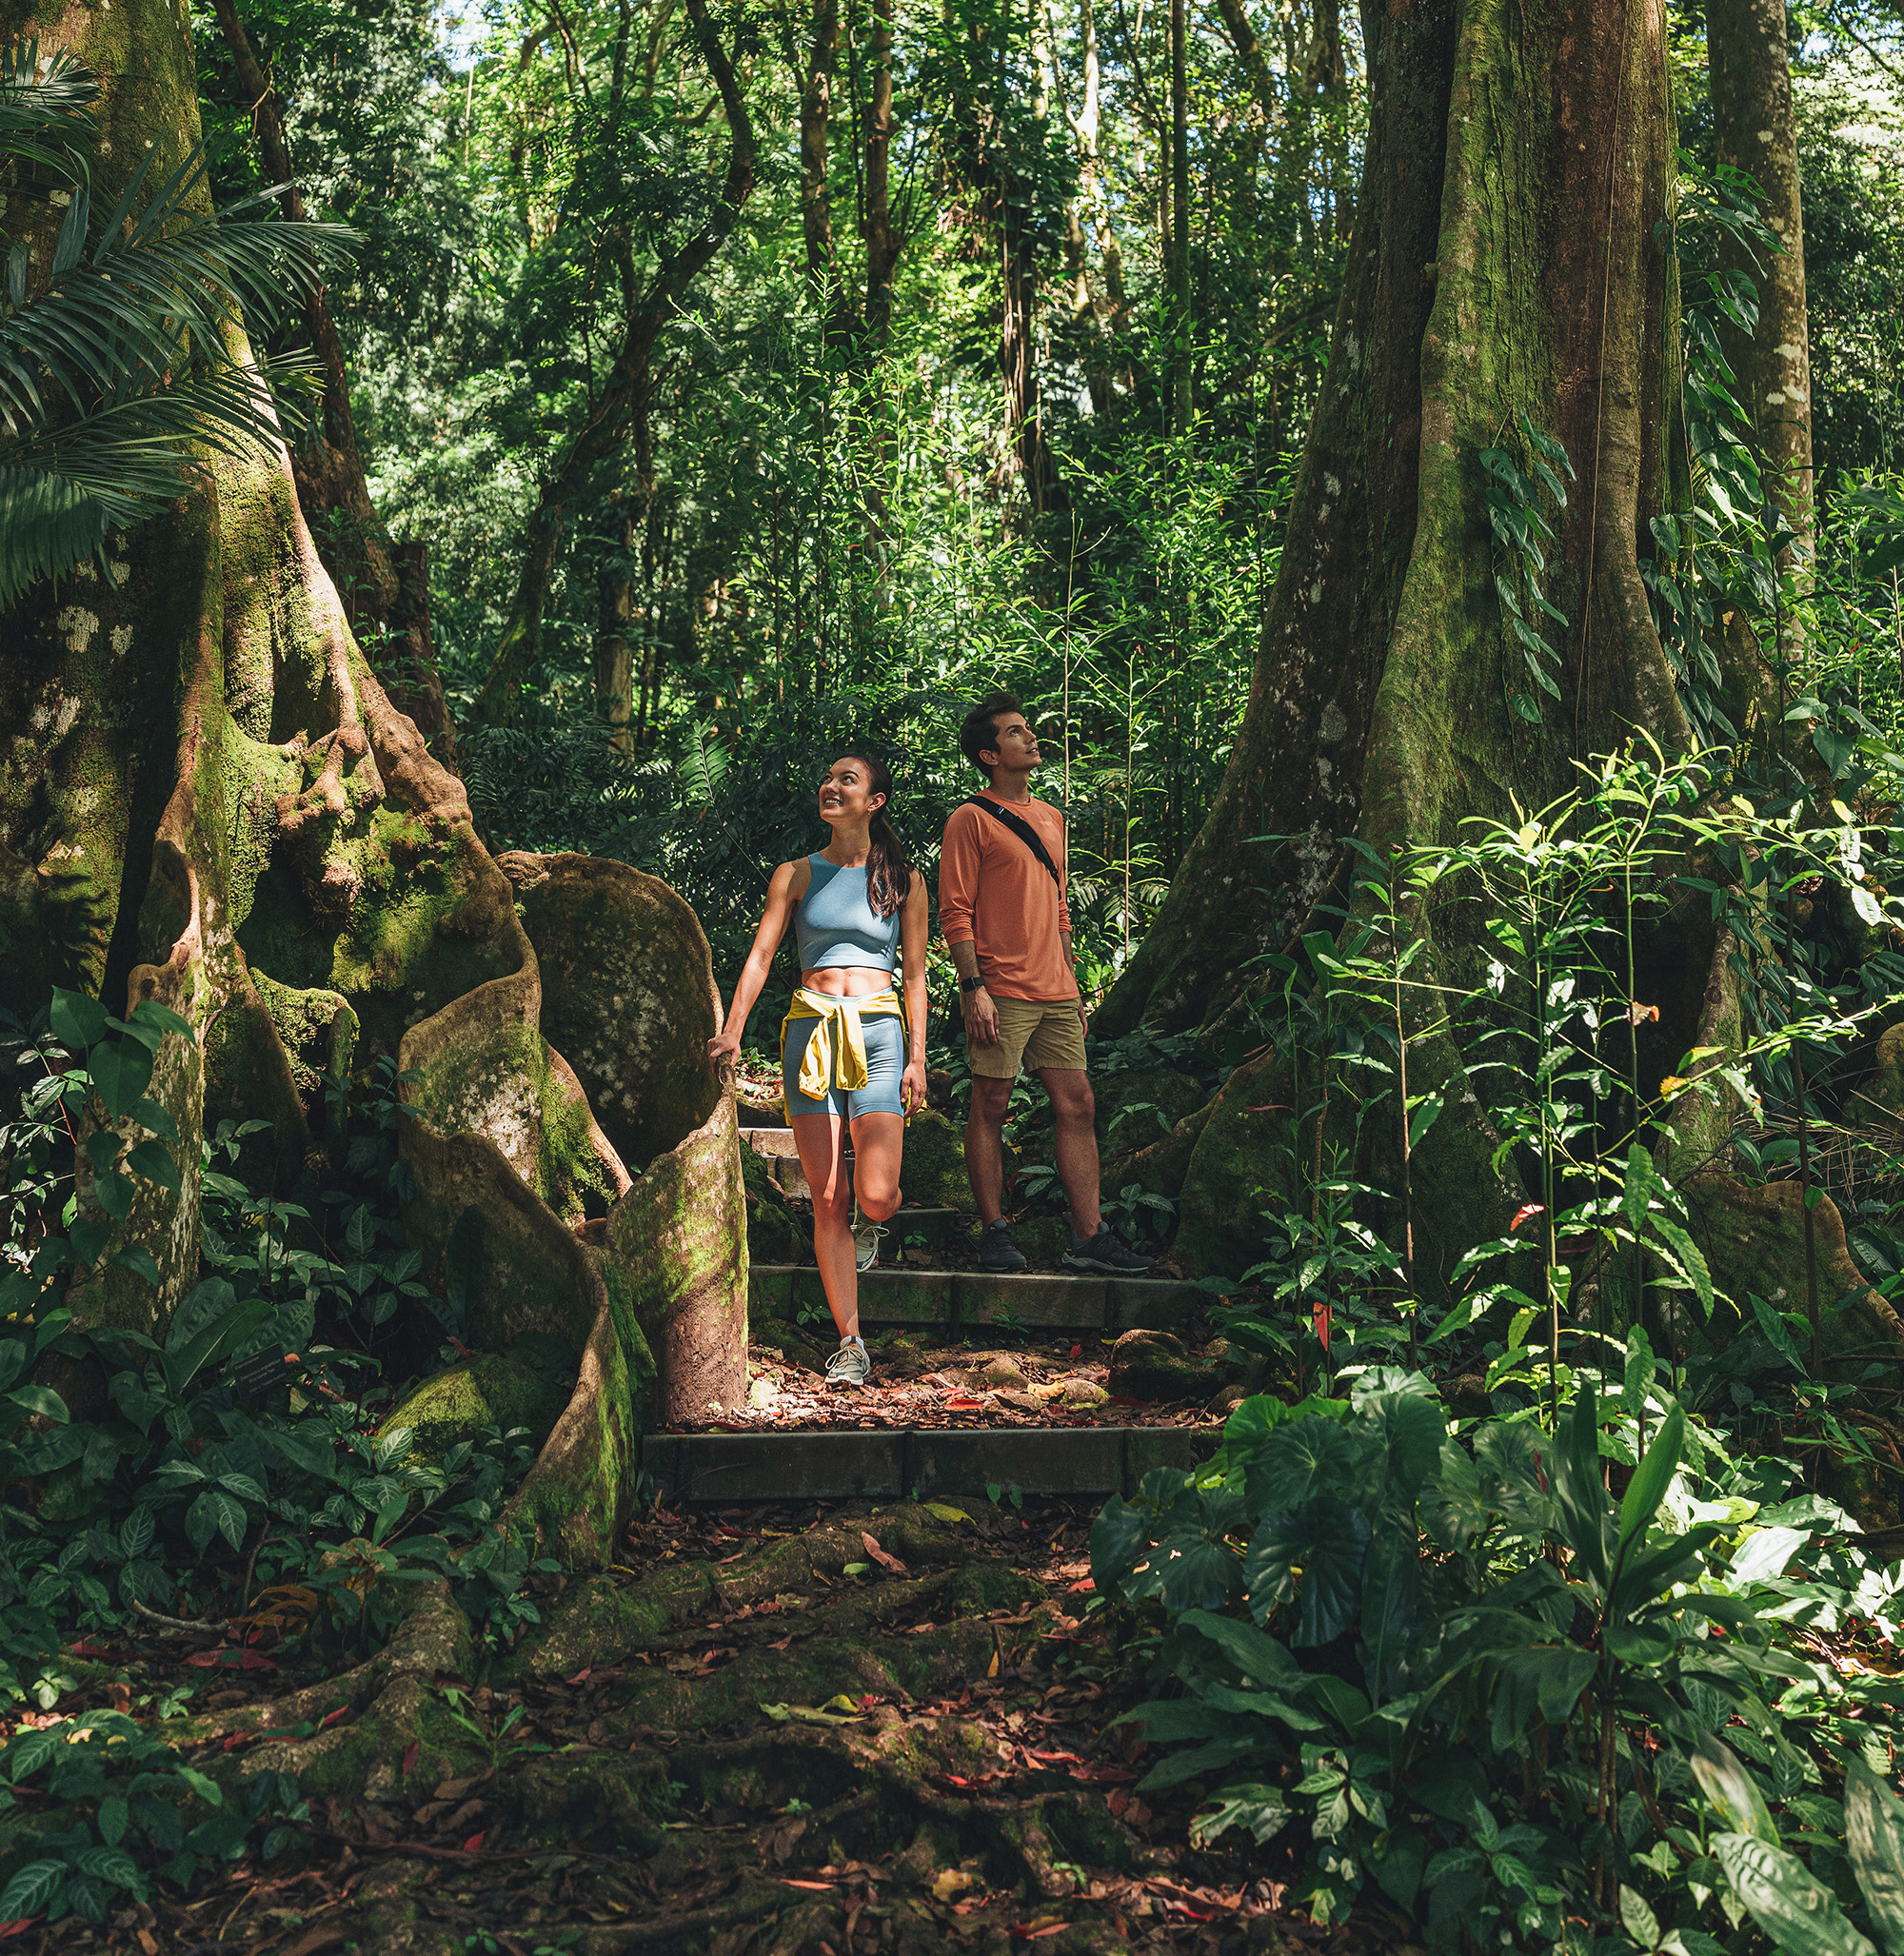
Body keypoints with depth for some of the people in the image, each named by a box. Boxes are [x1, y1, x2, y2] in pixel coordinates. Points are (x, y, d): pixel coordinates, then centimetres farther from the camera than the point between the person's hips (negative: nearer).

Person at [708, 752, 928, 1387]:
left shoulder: (903, 881, 11)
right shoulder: (796, 875, 11)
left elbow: (915, 974, 10)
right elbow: (760, 955, 4)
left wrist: (917, 1057, 1)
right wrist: (732, 1031, -10)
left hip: (878, 1033, -1)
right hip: (811, 1032, 1)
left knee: (876, 1194, -14)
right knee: (828, 1200, -3)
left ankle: (869, 1225, 25)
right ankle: (850, 1343, 5)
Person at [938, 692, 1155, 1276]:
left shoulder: (1051, 819, 20)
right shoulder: (972, 819, -2)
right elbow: (955, 913, -7)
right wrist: (974, 988, -16)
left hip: (1055, 993, 7)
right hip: (1000, 993, -7)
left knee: (1078, 1106, 2)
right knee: (990, 1108, -2)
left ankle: (1089, 1237, 5)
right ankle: (994, 1234, 6)